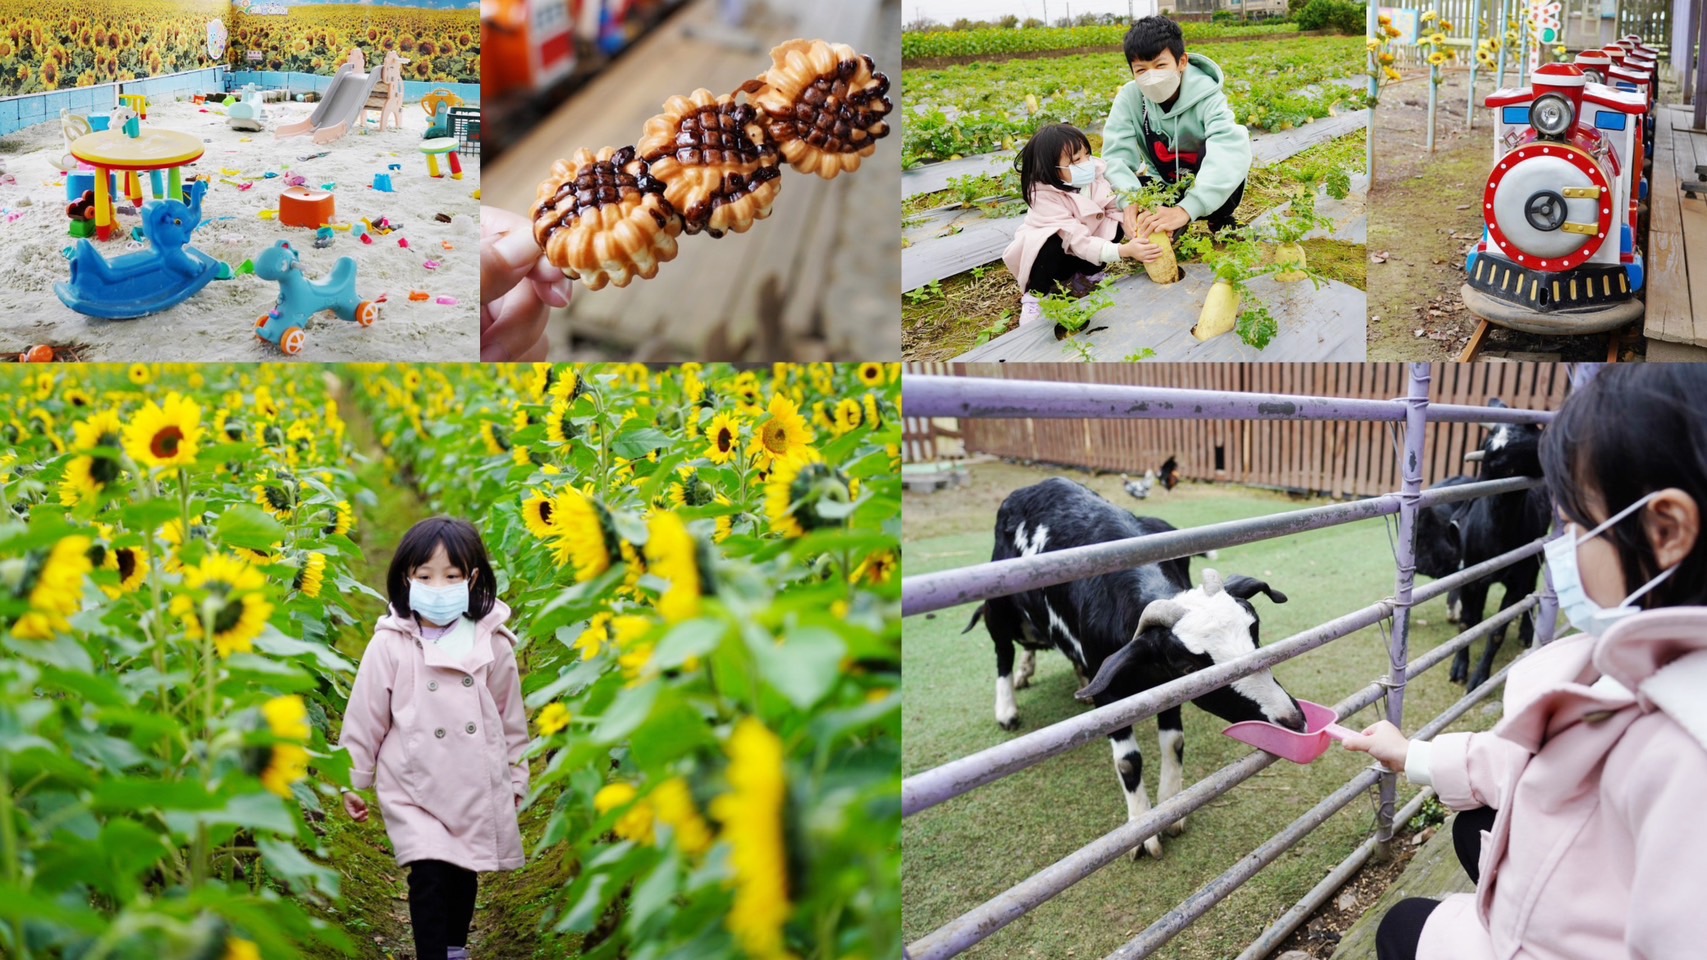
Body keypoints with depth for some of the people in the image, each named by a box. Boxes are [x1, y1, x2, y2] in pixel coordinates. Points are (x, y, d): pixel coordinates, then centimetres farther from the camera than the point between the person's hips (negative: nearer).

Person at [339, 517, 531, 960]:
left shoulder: (493, 644, -2)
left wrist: (516, 779, 15)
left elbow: (511, 719, 9)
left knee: (464, 874, 13)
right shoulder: (390, 644, -8)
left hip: (479, 789, 2)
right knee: (428, 876, -15)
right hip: (414, 789, -2)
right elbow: (365, 716, 1)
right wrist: (352, 779, 6)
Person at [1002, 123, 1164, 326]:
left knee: (1115, 228, -21)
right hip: (1044, 250, -5)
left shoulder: (1096, 172, -20)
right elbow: (1078, 240, -40)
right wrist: (1124, 251, -50)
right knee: (1054, 245, -38)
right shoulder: (1045, 197, -34)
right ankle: (1034, 298, -12)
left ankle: (1085, 276, 3)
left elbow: (1116, 211, -14)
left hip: (1081, 250, 5)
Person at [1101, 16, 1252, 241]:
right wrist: (1130, 201, -47)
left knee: (1215, 149, -33)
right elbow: (1116, 155, -23)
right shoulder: (1130, 98, -15)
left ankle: (1221, 223, -9)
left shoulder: (1206, 97, -26)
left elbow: (1232, 153, -43)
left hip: (1210, 193, -2)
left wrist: (1185, 210, -58)